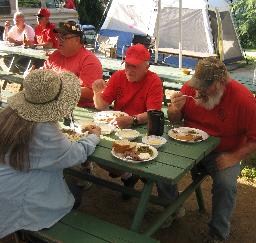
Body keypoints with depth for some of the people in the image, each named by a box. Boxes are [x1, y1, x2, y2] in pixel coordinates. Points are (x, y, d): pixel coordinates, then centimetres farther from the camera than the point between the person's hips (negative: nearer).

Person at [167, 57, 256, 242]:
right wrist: (175, 109, -16)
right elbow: (174, 120, 7)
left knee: (226, 184, -28)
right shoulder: (190, 88, -6)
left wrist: (235, 157, -23)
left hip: (222, 153, -3)